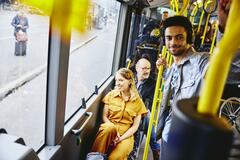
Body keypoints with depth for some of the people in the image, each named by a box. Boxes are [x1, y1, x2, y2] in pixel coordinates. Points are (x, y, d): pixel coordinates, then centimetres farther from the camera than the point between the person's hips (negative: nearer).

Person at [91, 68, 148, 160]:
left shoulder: (137, 101, 1)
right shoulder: (111, 95, 5)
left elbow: (135, 126, -1)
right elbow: (104, 116, 3)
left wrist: (121, 138, -14)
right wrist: (113, 131, -14)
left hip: (126, 134, -1)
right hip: (109, 129, 2)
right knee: (109, 127, -36)